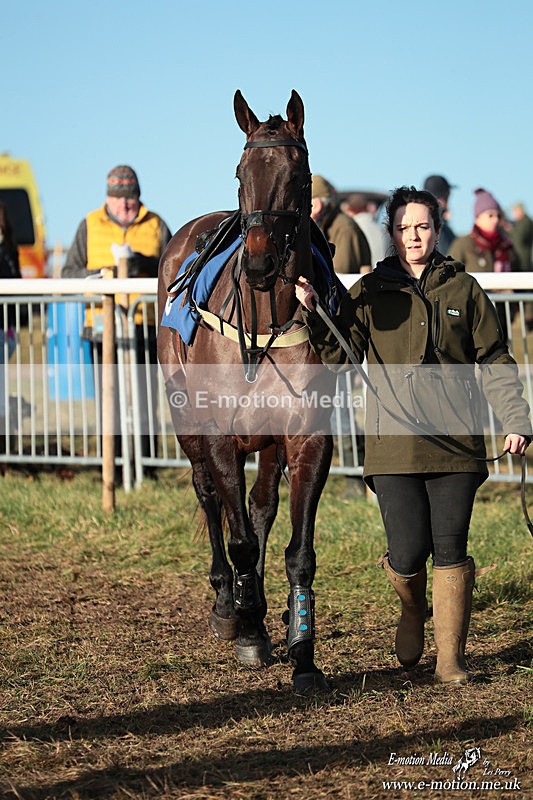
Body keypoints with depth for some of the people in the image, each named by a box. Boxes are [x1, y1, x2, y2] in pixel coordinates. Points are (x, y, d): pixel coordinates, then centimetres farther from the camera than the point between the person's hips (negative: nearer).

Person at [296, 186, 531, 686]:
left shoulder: (463, 289, 9)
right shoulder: (370, 293, 7)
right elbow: (336, 355, 0)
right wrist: (312, 310, -14)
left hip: (456, 441, 1)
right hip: (394, 444, -1)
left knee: (450, 551, -1)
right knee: (407, 554, -5)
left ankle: (451, 659, 10)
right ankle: (412, 613, 29)